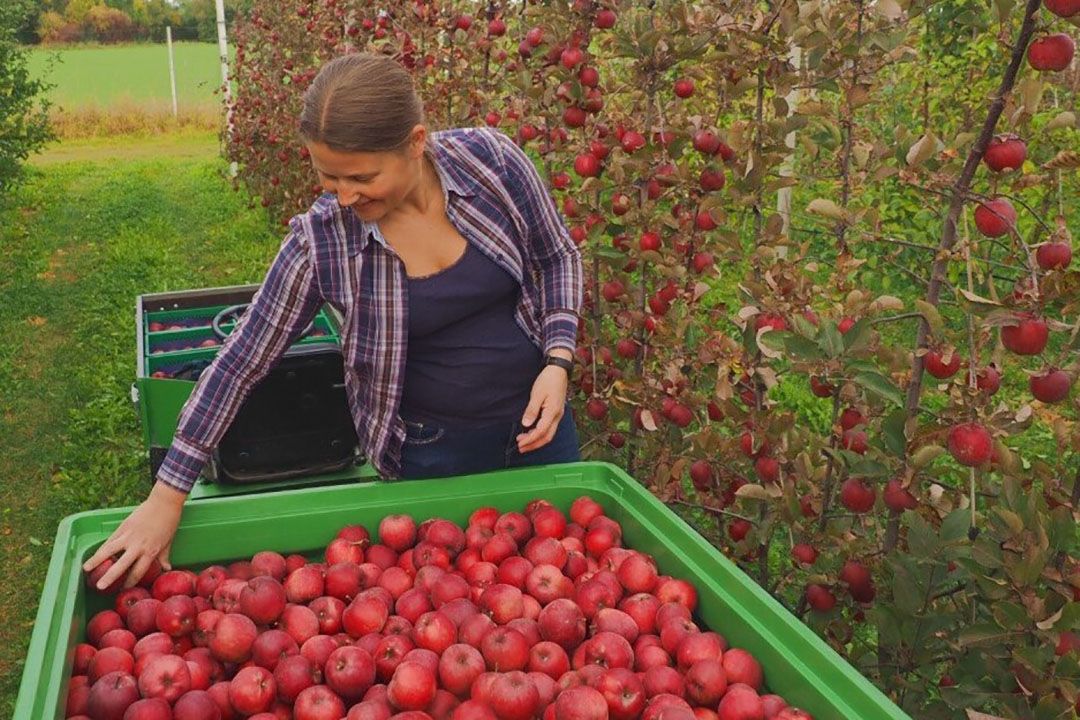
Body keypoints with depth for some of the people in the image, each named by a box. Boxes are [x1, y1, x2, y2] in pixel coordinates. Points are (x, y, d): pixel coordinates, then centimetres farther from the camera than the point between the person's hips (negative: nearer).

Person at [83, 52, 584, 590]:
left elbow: (556, 258, -1)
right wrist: (167, 497, -12)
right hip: (431, 454, -2)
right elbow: (241, 362, -12)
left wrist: (558, 361, -16)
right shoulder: (320, 241, -20)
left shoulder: (492, 160, -17)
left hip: (535, 421, 3)